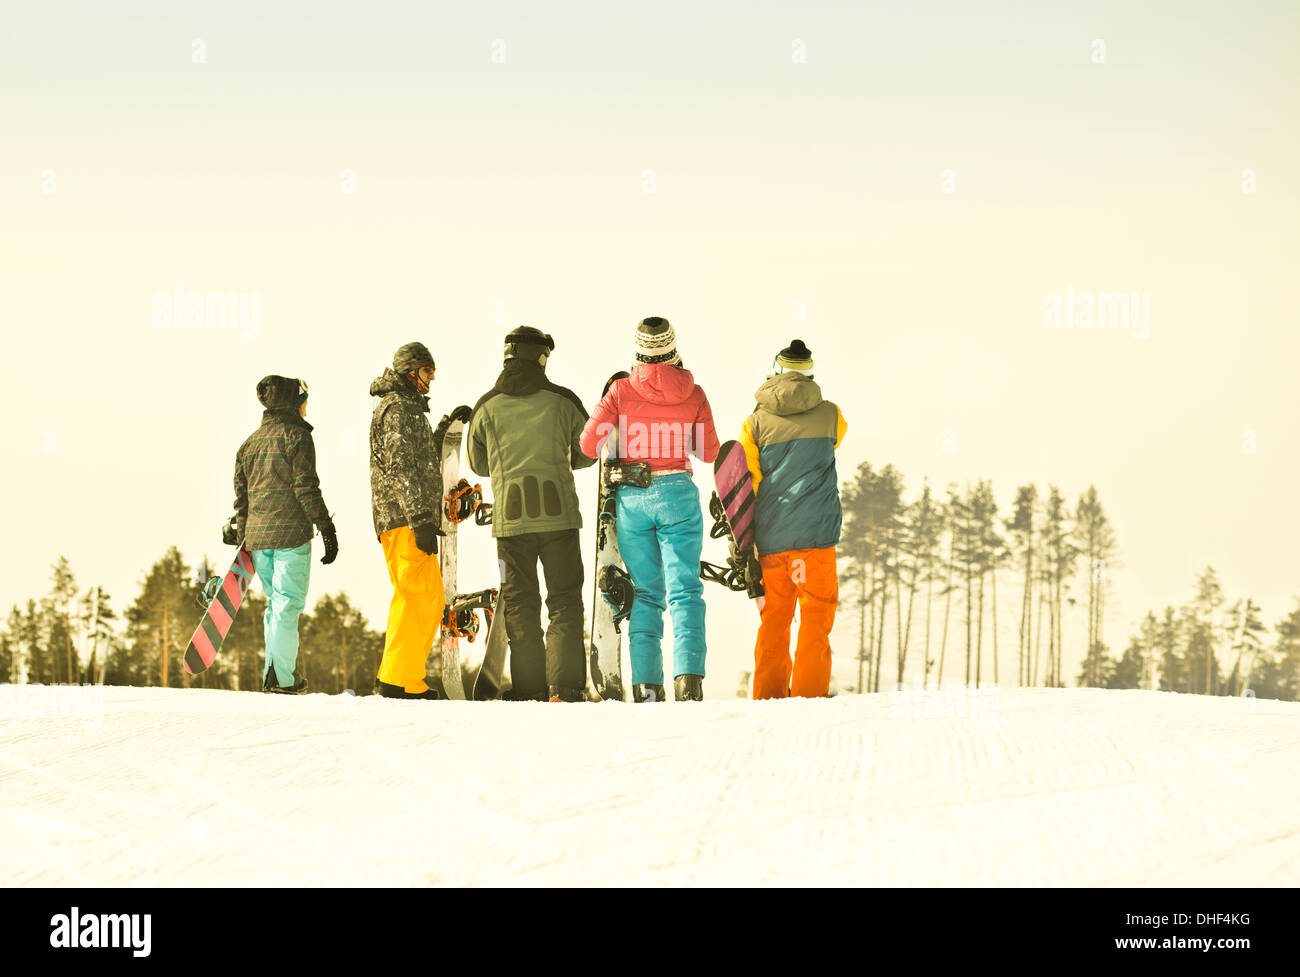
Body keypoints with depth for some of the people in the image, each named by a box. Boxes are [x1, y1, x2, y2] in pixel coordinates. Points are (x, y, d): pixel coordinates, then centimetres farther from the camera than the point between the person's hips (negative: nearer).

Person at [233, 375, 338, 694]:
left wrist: (243, 538, 23)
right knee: (288, 603, -4)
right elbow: (306, 488, -12)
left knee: (275, 602, 15)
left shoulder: (250, 442, 16)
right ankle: (281, 676, -8)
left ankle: (275, 672, 15)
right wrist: (327, 529, -9)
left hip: (257, 535, 6)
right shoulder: (296, 436, -5)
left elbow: (240, 494, 17)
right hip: (290, 533, -6)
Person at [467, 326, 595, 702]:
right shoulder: (562, 401, 0)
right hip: (559, 514, -1)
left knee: (520, 605, 7)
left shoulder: (487, 407, 2)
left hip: (510, 517, 1)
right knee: (564, 601, 4)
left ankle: (529, 690, 2)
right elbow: (589, 452, 13)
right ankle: (565, 688, -6)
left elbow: (478, 463, 15)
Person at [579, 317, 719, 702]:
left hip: (631, 497, 1)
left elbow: (589, 445, -5)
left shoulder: (621, 390, -5)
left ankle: (646, 684, 1)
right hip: (677, 495, -1)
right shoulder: (693, 395, -2)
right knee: (685, 590, 2)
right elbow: (709, 452, 6)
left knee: (644, 594, 9)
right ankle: (688, 676, -13)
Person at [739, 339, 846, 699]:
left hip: (769, 535, 2)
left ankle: (769, 695, 10)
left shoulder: (756, 422, 1)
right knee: (817, 614, 2)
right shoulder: (830, 415, 0)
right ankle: (809, 692, -6)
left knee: (774, 618, 10)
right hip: (815, 532, -2)